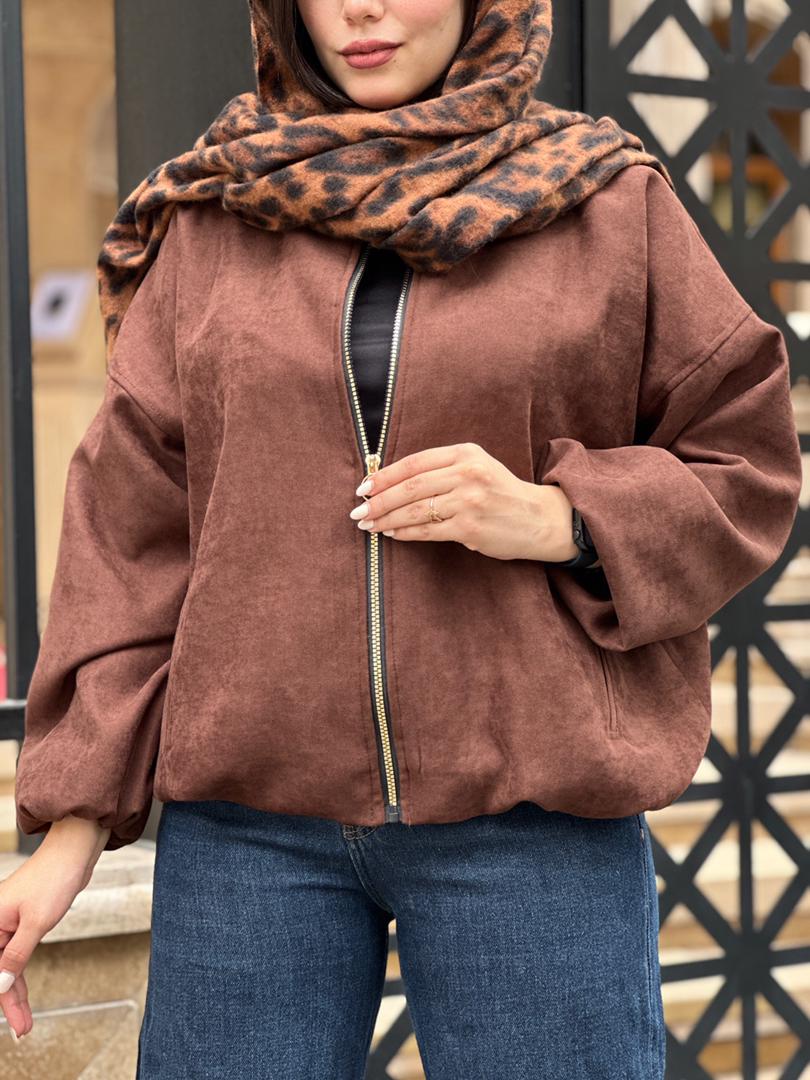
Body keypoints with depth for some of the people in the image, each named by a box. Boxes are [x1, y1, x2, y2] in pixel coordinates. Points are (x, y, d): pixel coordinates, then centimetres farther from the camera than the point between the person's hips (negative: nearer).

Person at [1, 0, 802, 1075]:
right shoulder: (211, 219, 9)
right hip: (246, 817, 2)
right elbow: (131, 531, 7)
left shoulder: (613, 202, 5)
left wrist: (557, 517, -12)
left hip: (531, 815, -1)